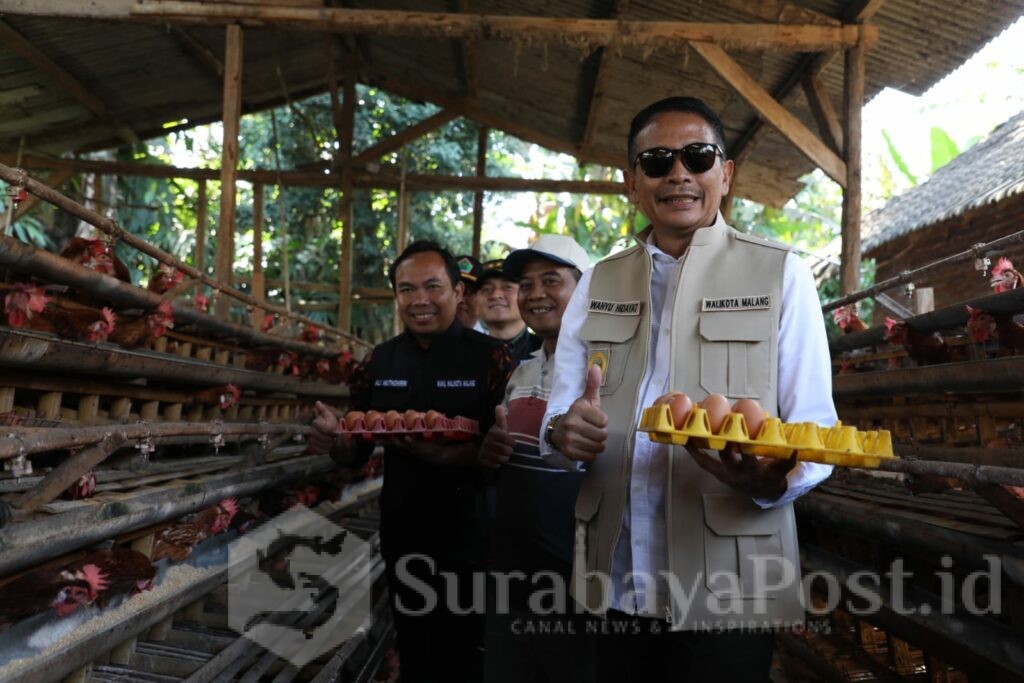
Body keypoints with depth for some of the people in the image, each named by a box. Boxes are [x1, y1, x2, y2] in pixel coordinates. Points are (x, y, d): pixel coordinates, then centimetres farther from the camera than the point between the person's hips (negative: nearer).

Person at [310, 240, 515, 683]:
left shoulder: (490, 357, -10)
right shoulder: (378, 362, 2)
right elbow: (356, 452, 9)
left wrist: (448, 454, -28)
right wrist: (332, 440, -13)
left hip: (471, 538, -4)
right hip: (401, 536, 4)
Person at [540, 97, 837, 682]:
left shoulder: (779, 274, -1)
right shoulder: (598, 284, 9)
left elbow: (815, 430, -4)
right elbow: (558, 413, 8)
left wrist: (773, 479, -25)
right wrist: (565, 433, -15)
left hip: (729, 589, -3)